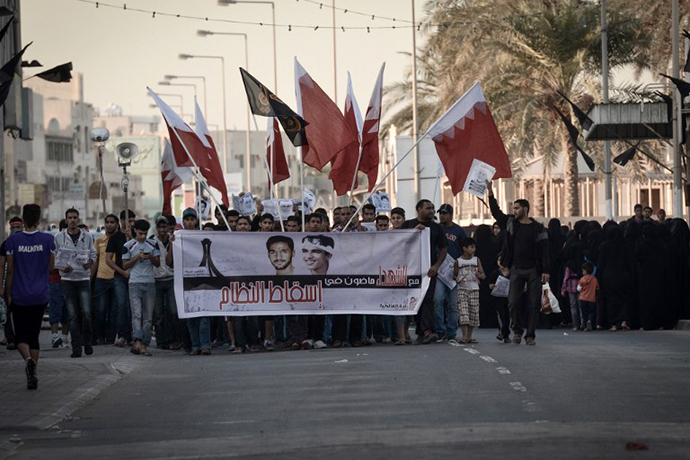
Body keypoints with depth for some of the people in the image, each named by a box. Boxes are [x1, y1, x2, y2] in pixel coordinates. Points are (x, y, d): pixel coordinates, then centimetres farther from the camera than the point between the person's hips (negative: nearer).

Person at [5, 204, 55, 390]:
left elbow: (10, 270, -2)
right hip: (40, 296, 2)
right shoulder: (47, 240, -4)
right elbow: (51, 266, 6)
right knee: (34, 335, 12)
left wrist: (8, 294, 7)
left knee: (21, 335, 7)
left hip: (19, 297, -1)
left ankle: (28, 359, -22)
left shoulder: (13, 240, -6)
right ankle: (33, 375, 8)